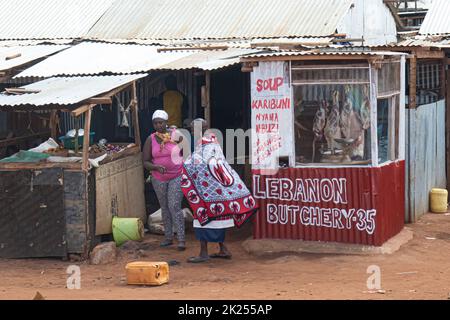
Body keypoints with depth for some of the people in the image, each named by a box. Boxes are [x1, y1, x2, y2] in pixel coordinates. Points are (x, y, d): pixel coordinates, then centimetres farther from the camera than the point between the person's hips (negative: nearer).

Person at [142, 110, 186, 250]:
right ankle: (168, 237, 22)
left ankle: (181, 239, -10)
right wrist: (156, 167, -23)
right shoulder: (150, 140, -4)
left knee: (175, 206, -12)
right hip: (159, 179, 3)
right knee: (164, 207, 12)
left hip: (177, 176, -3)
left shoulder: (176, 136, -8)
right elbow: (145, 162, -5)